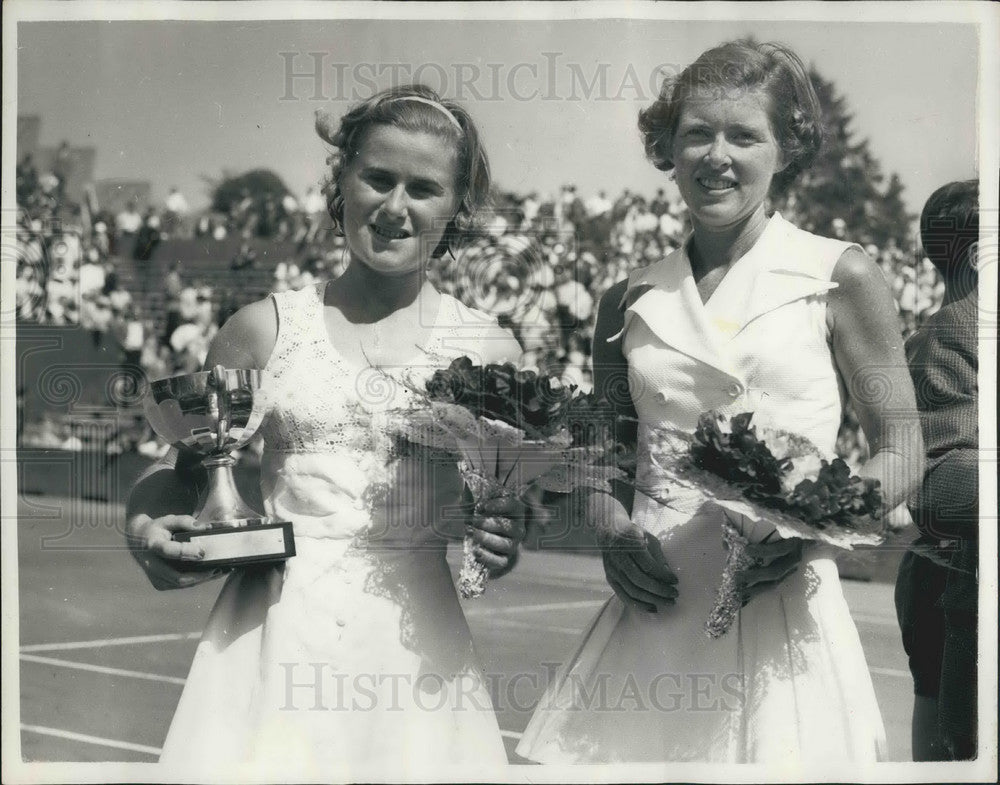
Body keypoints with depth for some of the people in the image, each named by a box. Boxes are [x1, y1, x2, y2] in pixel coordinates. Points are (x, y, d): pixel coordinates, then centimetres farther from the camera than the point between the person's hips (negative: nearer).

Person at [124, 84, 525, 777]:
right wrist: (147, 529, -11)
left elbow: (512, 505, 13)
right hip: (276, 638, 0)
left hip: (414, 642, 1)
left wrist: (503, 543, -7)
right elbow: (186, 475, 9)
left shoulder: (489, 349, 4)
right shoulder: (265, 330, 3)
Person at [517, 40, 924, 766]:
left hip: (778, 612, -3)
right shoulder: (632, 300, 11)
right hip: (654, 611, 3)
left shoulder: (839, 278, 2)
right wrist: (613, 530, -1)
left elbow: (901, 453, 3)